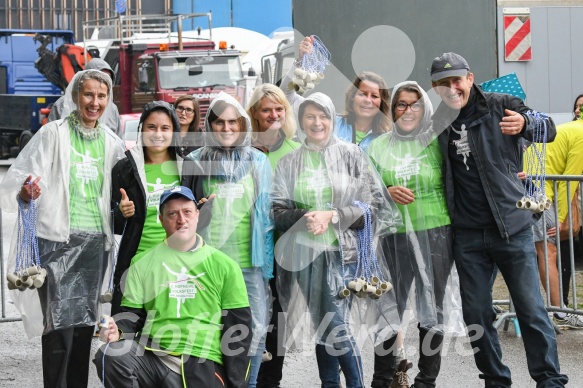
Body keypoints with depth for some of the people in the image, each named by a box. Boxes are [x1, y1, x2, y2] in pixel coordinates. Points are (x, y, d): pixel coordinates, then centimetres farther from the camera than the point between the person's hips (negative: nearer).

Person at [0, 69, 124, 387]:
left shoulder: (111, 142, 10)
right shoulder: (54, 134, -3)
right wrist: (26, 193, -29)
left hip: (96, 241, 5)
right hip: (58, 240, -5)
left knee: (85, 322, 8)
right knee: (60, 323, -10)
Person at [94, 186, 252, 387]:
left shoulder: (223, 265, 9)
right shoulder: (143, 263, 12)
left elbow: (237, 328, 7)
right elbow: (133, 313, 13)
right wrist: (119, 330, -12)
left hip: (202, 363, -2)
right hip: (152, 357, 2)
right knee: (110, 356, -29)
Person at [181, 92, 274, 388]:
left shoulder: (259, 162, 8)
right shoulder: (195, 162, 5)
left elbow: (268, 214, 10)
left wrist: (267, 262, 6)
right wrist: (198, 212, -6)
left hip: (249, 261, 1)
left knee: (256, 328, -2)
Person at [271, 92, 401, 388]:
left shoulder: (351, 155, 3)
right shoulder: (289, 163, 10)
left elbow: (373, 206, -1)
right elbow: (278, 212, 7)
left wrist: (332, 215, -14)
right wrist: (304, 217, -13)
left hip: (344, 252, -3)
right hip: (306, 254, 3)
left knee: (336, 325, -12)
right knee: (323, 327, 7)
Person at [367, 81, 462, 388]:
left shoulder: (437, 142, 3)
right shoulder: (378, 147, 9)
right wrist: (388, 193, -11)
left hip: (435, 235, -1)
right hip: (393, 236, 1)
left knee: (432, 310, 4)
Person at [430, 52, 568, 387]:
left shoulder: (500, 106, -3)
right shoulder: (436, 122, 5)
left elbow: (549, 129, -6)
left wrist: (525, 124, -28)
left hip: (511, 227, -3)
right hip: (468, 236, 3)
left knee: (532, 309, -3)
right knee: (477, 315, 8)